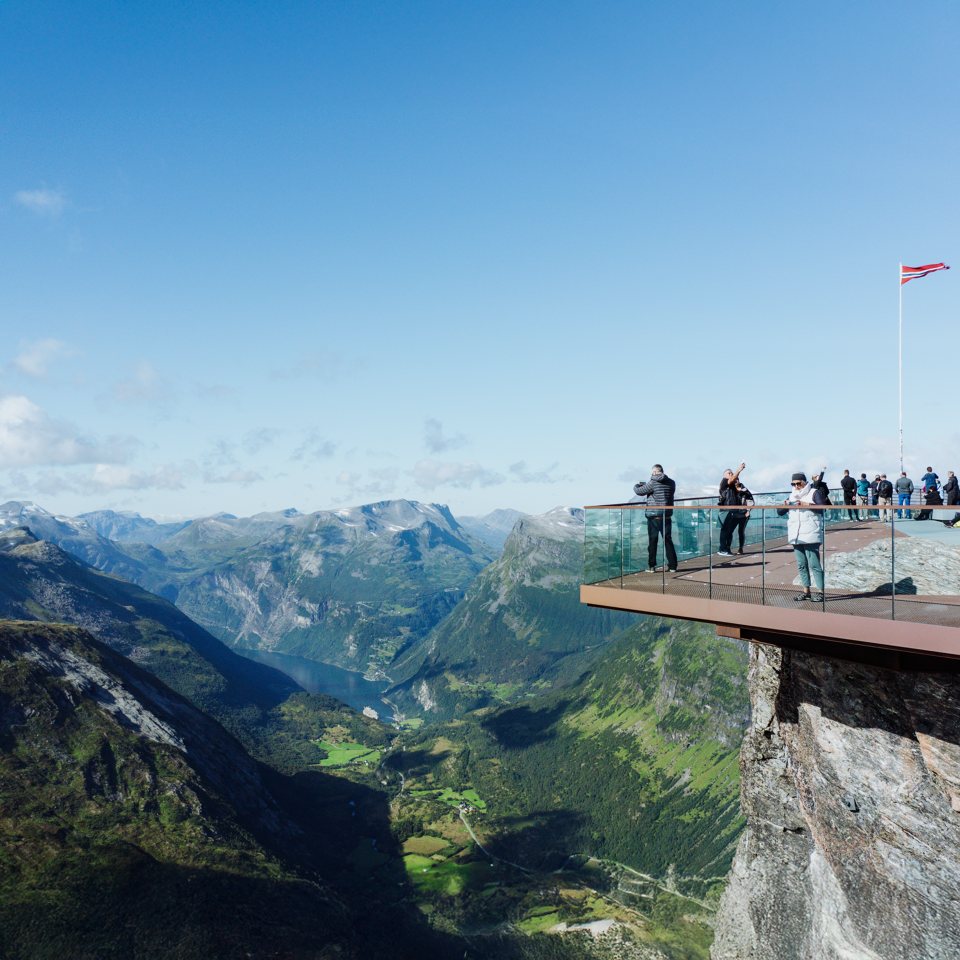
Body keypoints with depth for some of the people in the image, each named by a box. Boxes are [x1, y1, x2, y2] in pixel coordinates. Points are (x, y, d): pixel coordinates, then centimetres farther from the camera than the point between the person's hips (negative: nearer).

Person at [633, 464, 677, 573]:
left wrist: (636, 485, 17)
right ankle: (672, 566, 10)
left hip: (654, 517, -4)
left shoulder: (652, 483, -12)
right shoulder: (671, 483, 4)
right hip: (667, 517, 4)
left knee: (652, 541, 5)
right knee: (668, 541, 9)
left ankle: (651, 566, 8)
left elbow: (639, 491, -7)